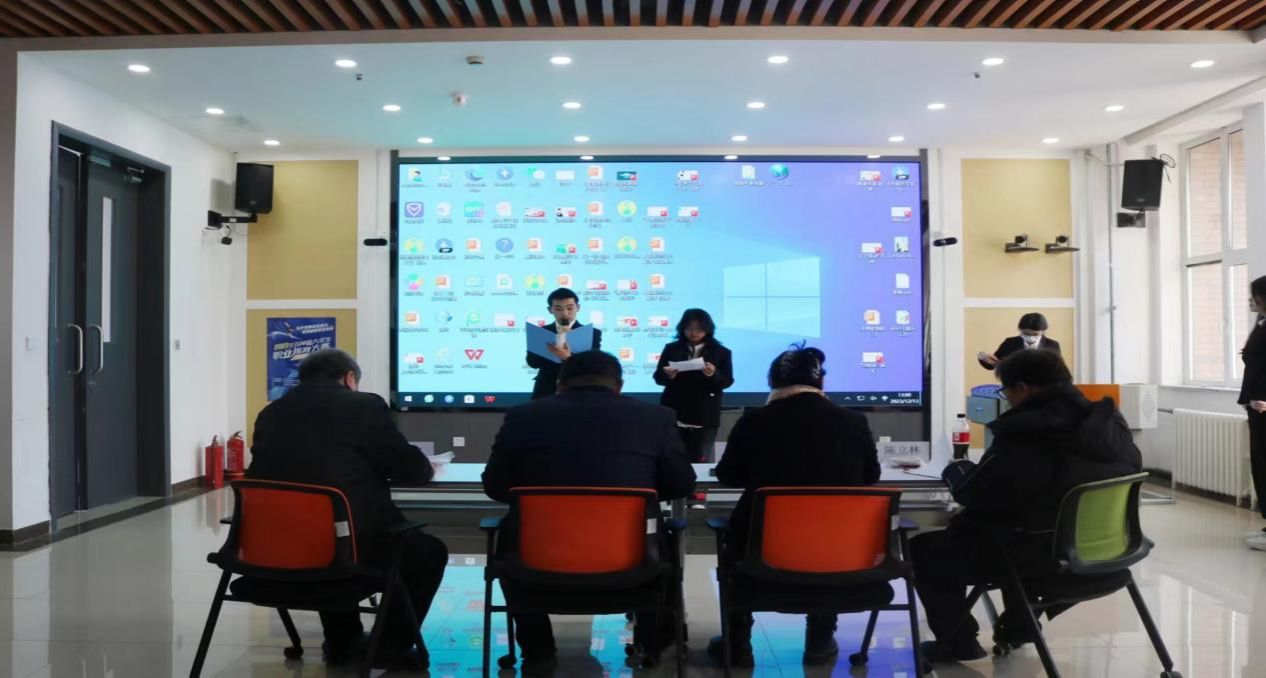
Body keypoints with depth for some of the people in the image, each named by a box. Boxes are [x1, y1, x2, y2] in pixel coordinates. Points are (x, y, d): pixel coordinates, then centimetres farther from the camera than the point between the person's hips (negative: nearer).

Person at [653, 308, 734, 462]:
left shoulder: (721, 352, 5)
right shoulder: (671, 349, 8)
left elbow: (727, 381, -1)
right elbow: (658, 377, 5)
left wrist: (713, 374, -22)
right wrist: (668, 375, -18)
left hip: (704, 418, -1)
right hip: (674, 415, 1)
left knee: (700, 461, 0)